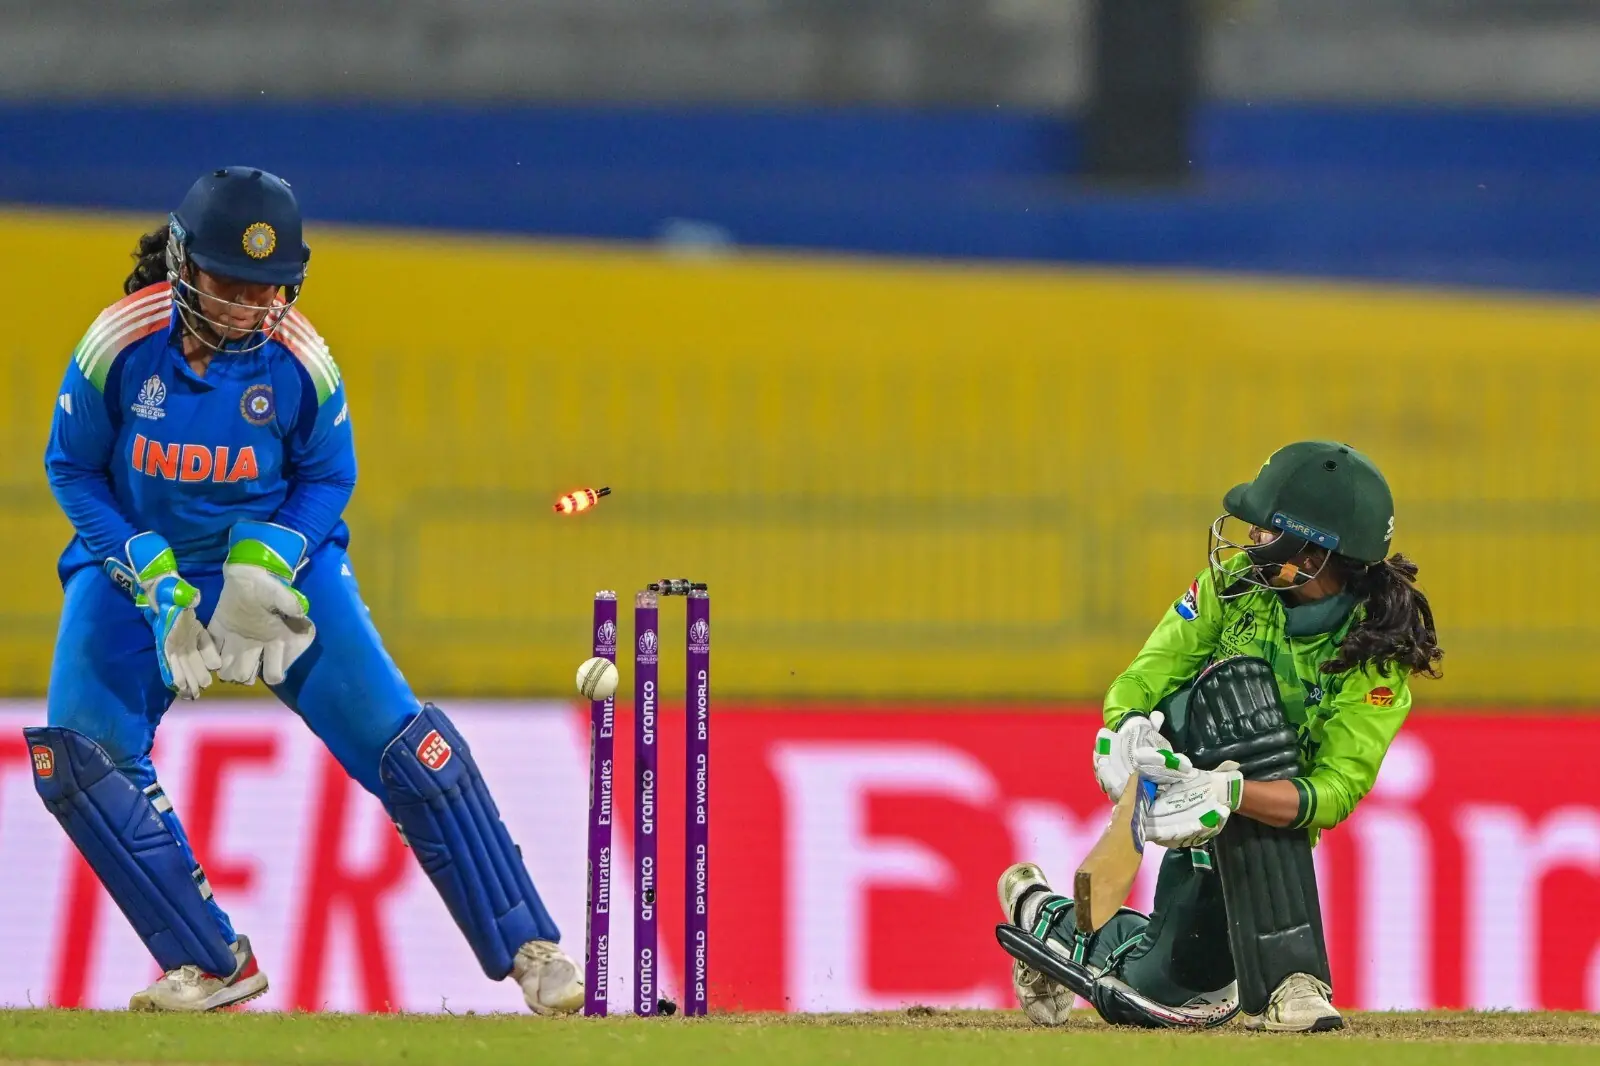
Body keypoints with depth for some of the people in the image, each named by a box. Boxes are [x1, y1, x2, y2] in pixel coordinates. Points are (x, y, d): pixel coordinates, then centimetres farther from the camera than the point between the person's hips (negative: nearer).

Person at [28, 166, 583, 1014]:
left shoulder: (299, 358, -17)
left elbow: (328, 478, -2)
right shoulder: (121, 342, -20)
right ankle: (209, 964, -5)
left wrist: (267, 563, -20)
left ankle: (528, 948, -3)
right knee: (76, 756, -18)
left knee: (402, 744, -13)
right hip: (135, 562, 1)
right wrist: (154, 580, -18)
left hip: (279, 556, -1)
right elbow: (73, 468, -8)